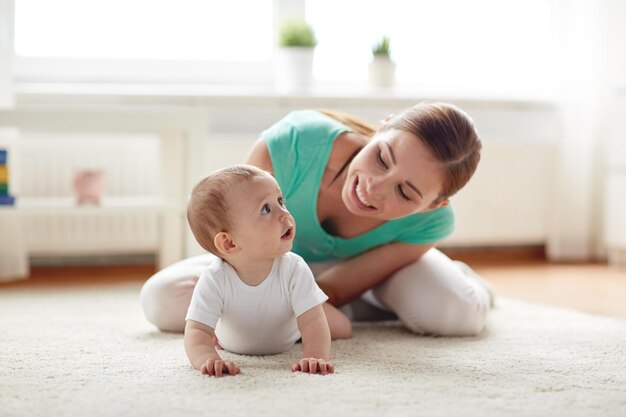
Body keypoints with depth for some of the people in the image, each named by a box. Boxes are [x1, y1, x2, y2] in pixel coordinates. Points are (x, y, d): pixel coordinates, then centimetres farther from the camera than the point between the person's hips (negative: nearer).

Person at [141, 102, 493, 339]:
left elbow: (330, 291, -30)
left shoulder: (431, 223, -36)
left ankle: (452, 276, 9)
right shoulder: (289, 146, -43)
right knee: (161, 299, -21)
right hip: (289, 258, 2)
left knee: (457, 313, -34)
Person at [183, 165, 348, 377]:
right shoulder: (214, 280, -43)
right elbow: (197, 331, -46)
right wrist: (208, 359, -70)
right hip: (233, 345, -3)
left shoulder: (294, 270, -39)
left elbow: (313, 322, -43)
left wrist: (316, 357, -65)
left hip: (284, 344, 4)